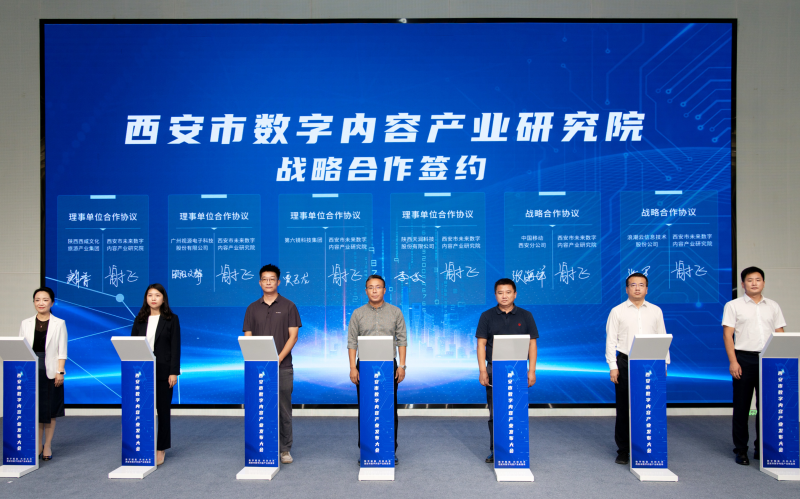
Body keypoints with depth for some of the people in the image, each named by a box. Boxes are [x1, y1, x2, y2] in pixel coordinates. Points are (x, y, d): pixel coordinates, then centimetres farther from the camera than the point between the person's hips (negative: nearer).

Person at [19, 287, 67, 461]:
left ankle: (48, 445, 14)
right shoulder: (26, 324, 9)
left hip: (51, 373, -2)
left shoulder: (59, 324, 2)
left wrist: (60, 372, -8)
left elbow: (62, 350, -1)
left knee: (50, 410, 3)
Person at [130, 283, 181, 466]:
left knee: (163, 410, 4)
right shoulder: (140, 320, 9)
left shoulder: (171, 319, 1)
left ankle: (161, 448, 13)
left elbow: (175, 347, -4)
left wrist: (173, 372, -10)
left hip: (163, 372, -3)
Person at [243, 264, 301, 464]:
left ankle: (285, 449, 13)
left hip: (282, 367, -2)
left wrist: (279, 358, -14)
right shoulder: (252, 308, 9)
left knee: (284, 409, 3)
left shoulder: (288, 306, 2)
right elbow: (248, 338, 7)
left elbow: (293, 336, -3)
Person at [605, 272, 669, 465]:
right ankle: (623, 451, 14)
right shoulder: (617, 311, 3)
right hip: (625, 363, -1)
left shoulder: (656, 311, 9)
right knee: (624, 409, 4)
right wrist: (613, 366, -5)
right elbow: (610, 340, 1)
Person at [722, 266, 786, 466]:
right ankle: (740, 449, 10)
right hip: (744, 359, -3)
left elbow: (780, 334, 12)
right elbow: (727, 334, -3)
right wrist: (733, 362, -11)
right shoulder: (733, 306, 2)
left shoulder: (773, 306, 13)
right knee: (741, 406, 1)